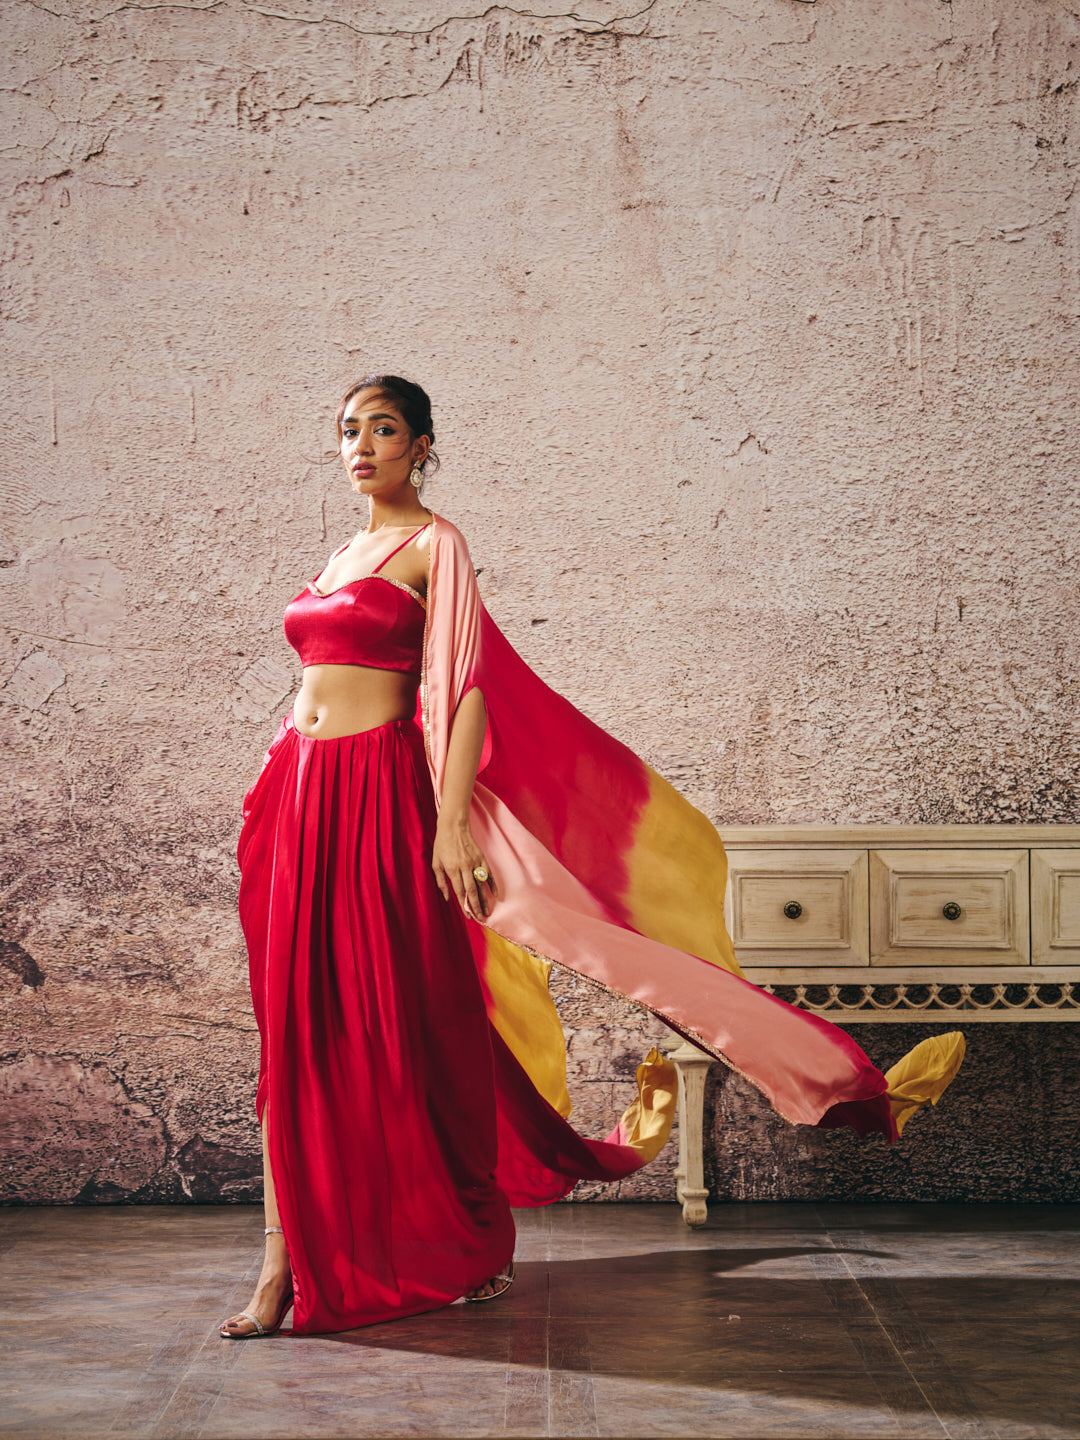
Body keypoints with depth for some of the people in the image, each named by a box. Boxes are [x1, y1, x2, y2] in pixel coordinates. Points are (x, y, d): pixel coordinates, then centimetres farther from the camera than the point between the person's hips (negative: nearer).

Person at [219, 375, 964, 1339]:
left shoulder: (433, 545, -3)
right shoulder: (343, 556, 19)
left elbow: (463, 690, -12)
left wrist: (450, 822, -21)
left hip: (380, 792, -7)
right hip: (301, 792, 7)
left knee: (402, 1024, -3)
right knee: (296, 1025, 4)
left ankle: (468, 1245, 12)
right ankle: (287, 1256, 9)